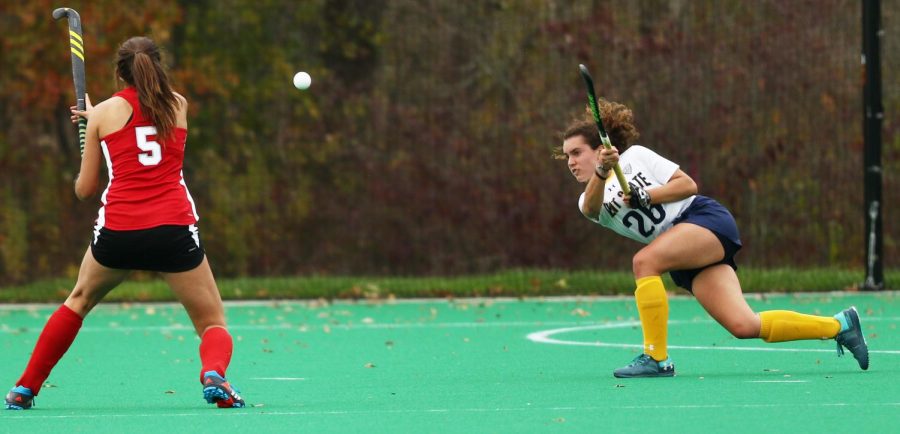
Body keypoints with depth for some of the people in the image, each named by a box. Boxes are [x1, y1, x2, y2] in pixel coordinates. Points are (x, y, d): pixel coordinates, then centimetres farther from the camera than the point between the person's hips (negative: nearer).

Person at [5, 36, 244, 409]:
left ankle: (25, 389, 27)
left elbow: (84, 190, 14)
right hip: (174, 230, -1)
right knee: (213, 324, 8)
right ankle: (213, 373, -26)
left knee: (78, 302, 27)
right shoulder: (179, 105, 12)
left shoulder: (103, 114, 9)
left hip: (117, 232, 1)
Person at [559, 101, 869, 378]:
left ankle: (656, 357, -26)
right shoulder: (588, 201, 13)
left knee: (643, 261, -29)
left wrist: (646, 197, -14)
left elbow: (688, 184, -1)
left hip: (706, 218, -5)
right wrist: (601, 172, -31)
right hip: (686, 264, 5)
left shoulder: (635, 156, 4)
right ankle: (839, 325, 5)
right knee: (744, 326, -9)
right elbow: (592, 206, -13)